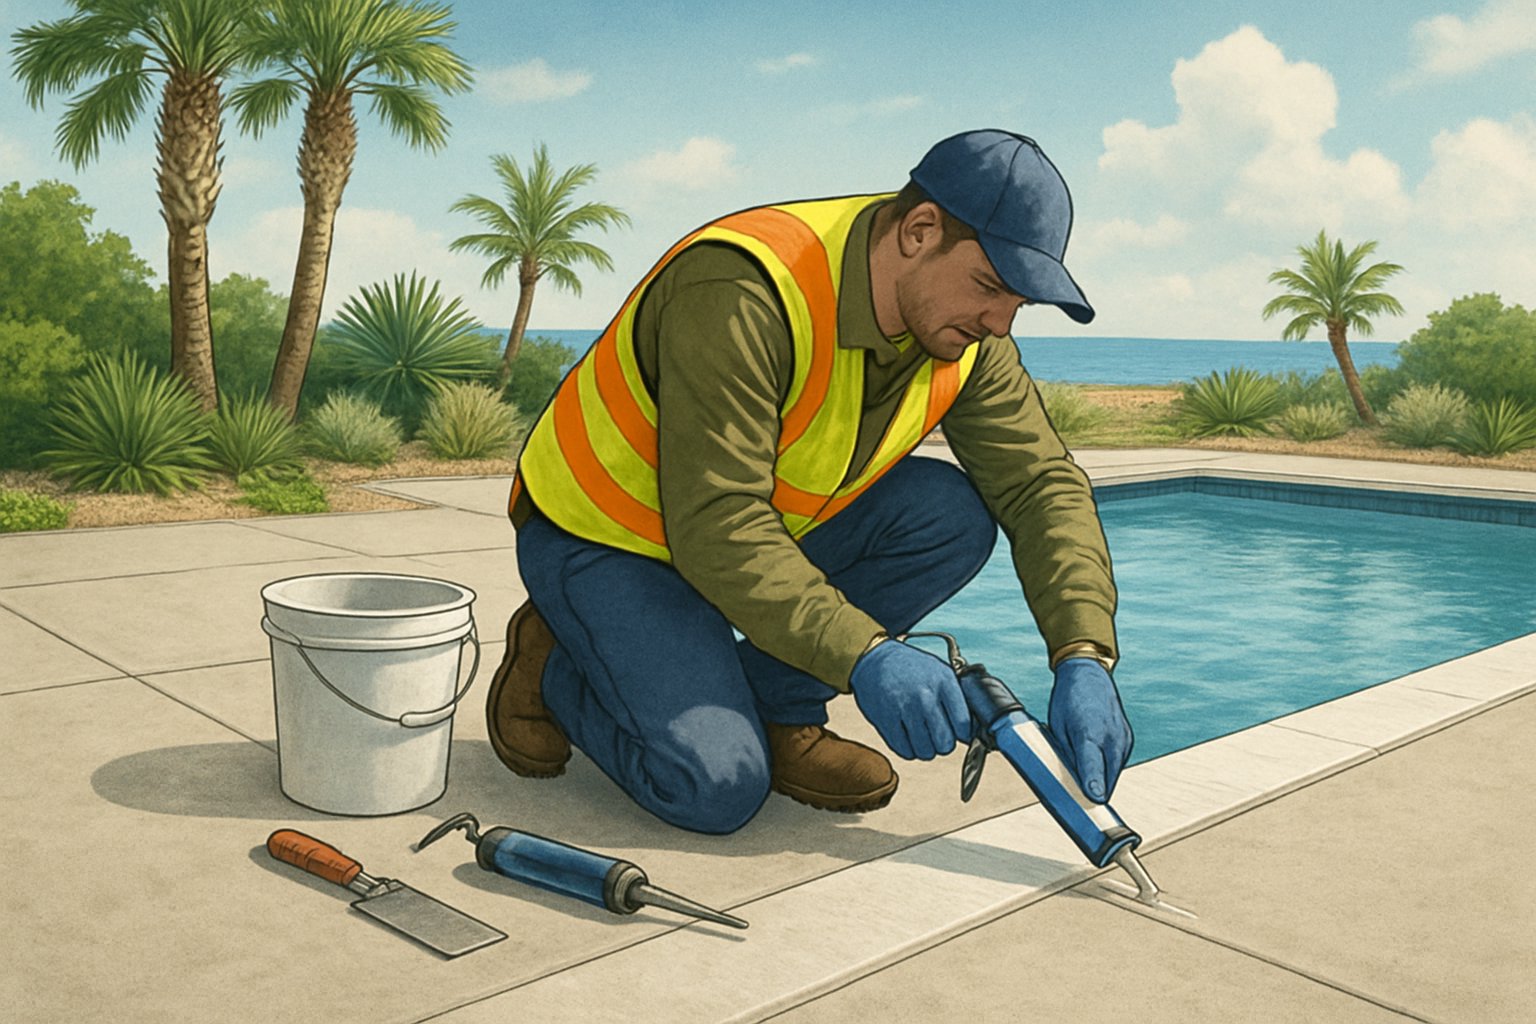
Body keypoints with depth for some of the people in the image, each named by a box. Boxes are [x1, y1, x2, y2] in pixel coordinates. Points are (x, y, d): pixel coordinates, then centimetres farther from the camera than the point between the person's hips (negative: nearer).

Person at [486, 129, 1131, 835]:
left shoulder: (964, 332, -9)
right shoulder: (740, 294, -32)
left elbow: (1043, 485, -8)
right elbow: (714, 527, -36)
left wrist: (1083, 659, -21)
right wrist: (863, 657, -43)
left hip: (768, 528, 7)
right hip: (603, 536, -7)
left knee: (950, 515, -15)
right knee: (716, 788, -23)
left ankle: (772, 710, -2)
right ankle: (554, 665, 6)